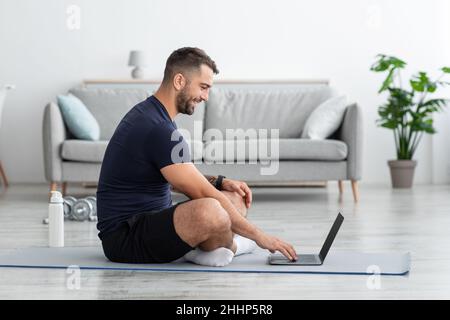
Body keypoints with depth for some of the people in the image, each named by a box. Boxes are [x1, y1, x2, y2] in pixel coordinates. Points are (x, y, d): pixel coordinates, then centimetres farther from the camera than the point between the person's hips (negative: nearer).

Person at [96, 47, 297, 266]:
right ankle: (229, 247, -4)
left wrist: (220, 182, 8)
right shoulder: (158, 129, -21)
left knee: (236, 197, 16)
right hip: (125, 236, -11)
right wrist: (259, 236, -15)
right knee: (209, 211, -37)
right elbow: (206, 197, -21)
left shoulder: (149, 114, 11)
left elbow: (176, 181, 24)